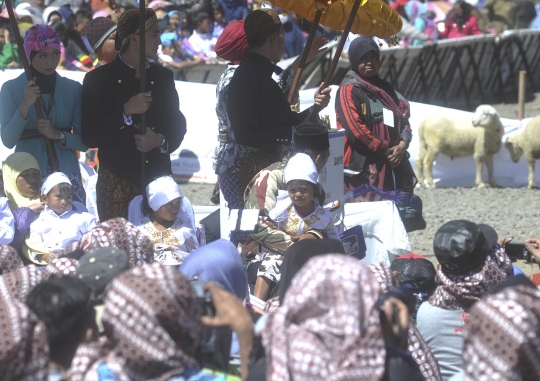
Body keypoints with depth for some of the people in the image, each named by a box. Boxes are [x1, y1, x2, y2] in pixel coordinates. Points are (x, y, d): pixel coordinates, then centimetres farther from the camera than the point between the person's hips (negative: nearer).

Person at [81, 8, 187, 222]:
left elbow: (178, 125, 13)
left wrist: (161, 141, -8)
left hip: (159, 179, 4)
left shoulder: (163, 77, 11)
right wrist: (125, 112, -17)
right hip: (118, 181, -4)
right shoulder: (98, 79, -1)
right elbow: (90, 136, -7)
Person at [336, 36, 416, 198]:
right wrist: (384, 149, -11)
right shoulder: (349, 90, -3)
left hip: (393, 163, 7)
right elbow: (354, 128, -13)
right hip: (364, 167, -7)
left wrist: (402, 145, -5)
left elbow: (403, 118, 15)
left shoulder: (385, 89, 19)